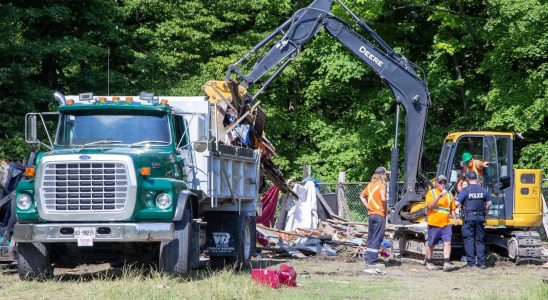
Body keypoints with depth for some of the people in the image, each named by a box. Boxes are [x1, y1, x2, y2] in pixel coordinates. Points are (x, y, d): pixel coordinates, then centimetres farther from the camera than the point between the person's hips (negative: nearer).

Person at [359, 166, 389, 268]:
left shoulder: (371, 184, 11)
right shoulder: (381, 185, -12)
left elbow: (362, 196, 18)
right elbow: (383, 198, -28)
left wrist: (368, 206, 10)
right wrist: (385, 209, -13)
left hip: (371, 214, 8)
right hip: (380, 214, -8)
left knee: (370, 238, 14)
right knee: (377, 239, -3)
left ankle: (368, 260, 17)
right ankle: (372, 261, -5)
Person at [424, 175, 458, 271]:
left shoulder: (449, 195, 14)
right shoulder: (431, 193, -1)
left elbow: (452, 209, 20)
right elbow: (429, 206, -15)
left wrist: (455, 218, 5)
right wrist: (439, 196, -23)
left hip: (446, 224, 3)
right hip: (434, 224, -3)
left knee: (447, 242, -11)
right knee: (431, 244, 7)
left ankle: (446, 263, -16)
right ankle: (428, 263, 22)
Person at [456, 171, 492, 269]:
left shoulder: (466, 190, -9)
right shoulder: (483, 190, 4)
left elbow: (457, 203, -13)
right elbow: (489, 203, 12)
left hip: (468, 218, -4)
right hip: (480, 218, 4)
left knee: (469, 240, 0)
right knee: (479, 240, 11)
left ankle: (471, 262, -2)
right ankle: (481, 262, 9)